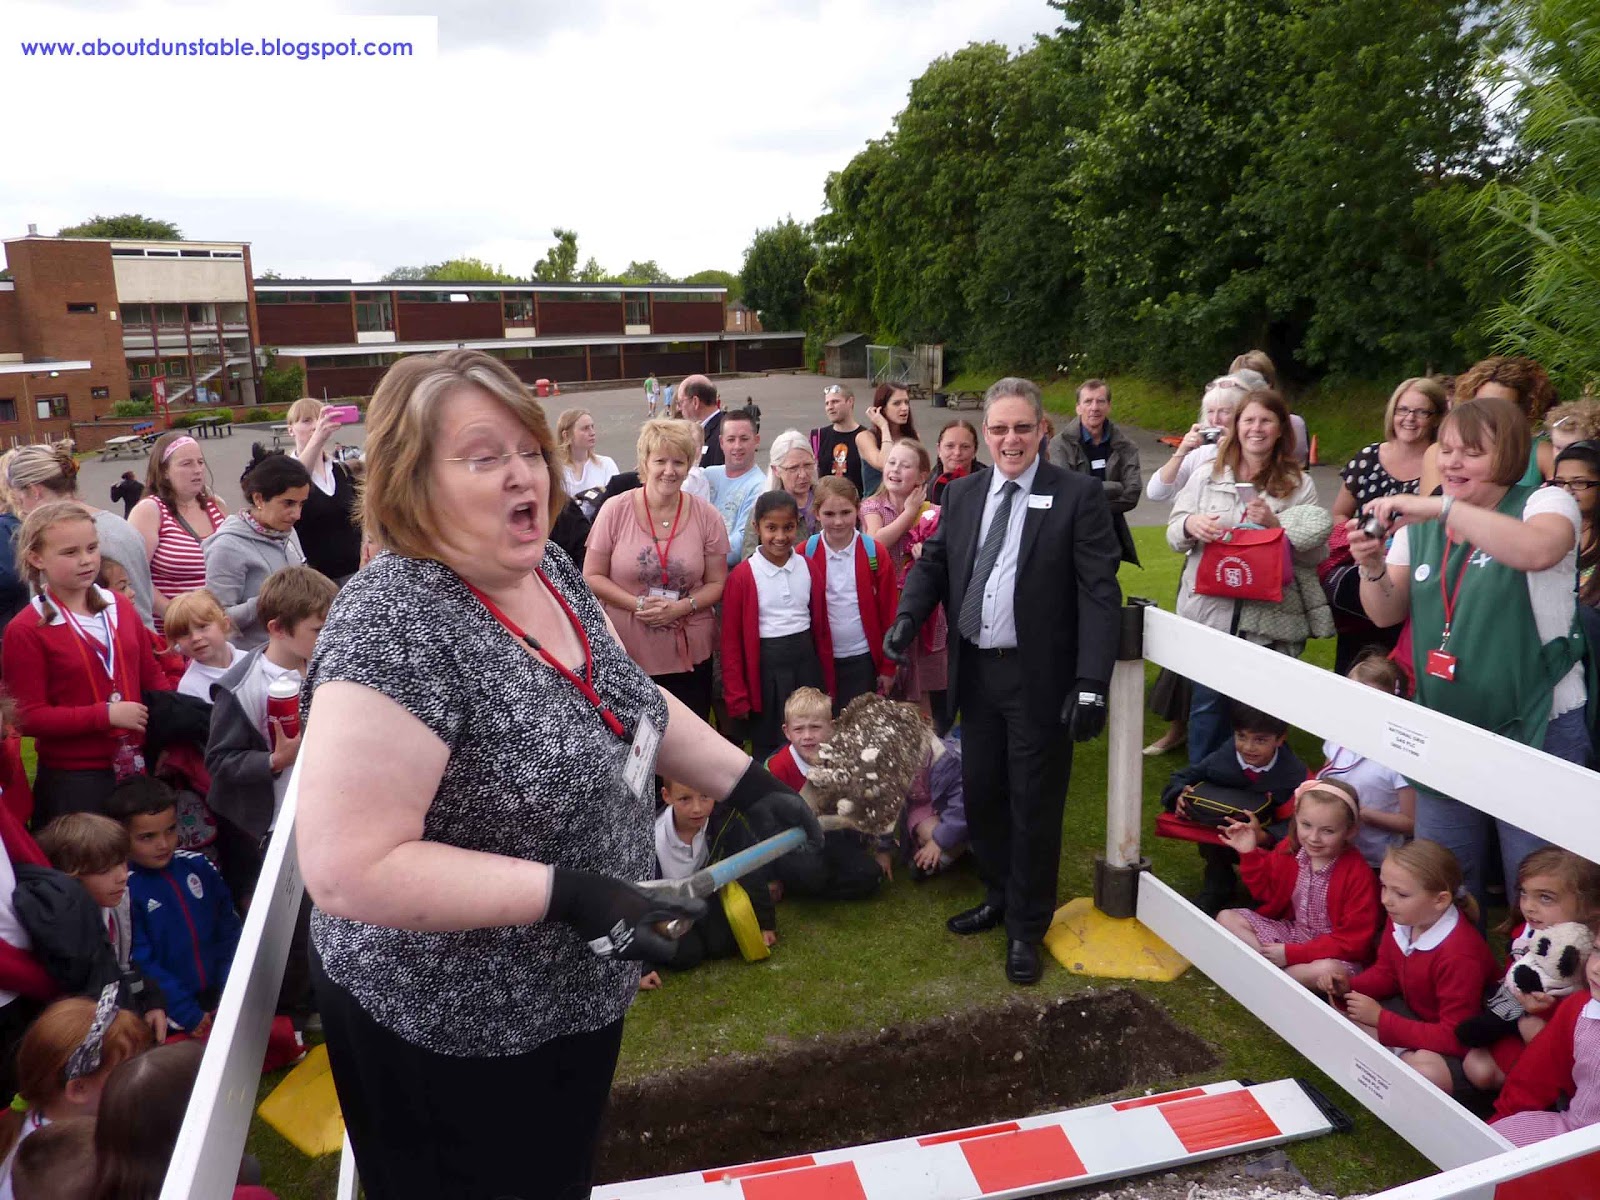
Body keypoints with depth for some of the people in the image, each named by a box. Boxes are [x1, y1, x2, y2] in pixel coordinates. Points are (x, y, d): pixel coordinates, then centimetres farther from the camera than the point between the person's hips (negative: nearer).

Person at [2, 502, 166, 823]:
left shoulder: (121, 607, 6)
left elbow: (152, 677, 14)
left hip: (137, 769, 5)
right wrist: (106, 715, -19)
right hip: (72, 781, -5)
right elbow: (28, 716, -12)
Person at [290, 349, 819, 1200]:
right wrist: (566, 895, -32)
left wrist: (751, 785, -2)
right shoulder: (393, 626, -29)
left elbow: (629, 702, 9)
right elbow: (348, 868, -30)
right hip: (450, 1031, -7)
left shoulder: (547, 569, -4)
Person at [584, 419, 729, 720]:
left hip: (690, 656, 1)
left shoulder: (706, 517, 0)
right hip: (626, 655, -1)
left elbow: (717, 583, 4)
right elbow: (592, 576, -1)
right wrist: (637, 604, -15)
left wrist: (683, 607, -14)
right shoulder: (615, 510, -4)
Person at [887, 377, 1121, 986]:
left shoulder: (1079, 496, -8)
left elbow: (1099, 593, -12)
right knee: (980, 794, 17)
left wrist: (1091, 683, -18)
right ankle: (999, 897, 39)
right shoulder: (961, 494, 7)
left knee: (1034, 804, 7)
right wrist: (908, 616, -12)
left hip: (1040, 678, -5)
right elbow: (933, 561, 9)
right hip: (976, 673, 5)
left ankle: (1026, 928, 25)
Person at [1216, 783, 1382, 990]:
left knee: (1329, 972, -39)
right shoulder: (1289, 849, -9)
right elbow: (1267, 893, 9)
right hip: (1293, 932, 5)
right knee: (1226, 918, -7)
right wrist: (1250, 854, -7)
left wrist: (1292, 954, -23)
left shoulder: (1358, 875, -24)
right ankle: (1275, 966, -20)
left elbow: (1353, 941, -22)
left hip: (1334, 953, -5)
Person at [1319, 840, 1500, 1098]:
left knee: (1426, 1072, -37)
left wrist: (1380, 1019, -27)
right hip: (1415, 1013, 7)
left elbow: (1454, 1037, -29)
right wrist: (1349, 987, -15)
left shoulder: (1459, 955, -33)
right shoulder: (1400, 919, -12)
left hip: (1459, 1048, -7)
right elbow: (1386, 973, 6)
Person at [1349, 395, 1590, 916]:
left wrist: (1441, 507, -34)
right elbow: (1386, 614, 4)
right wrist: (1372, 567, -15)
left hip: (1535, 729, -5)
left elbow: (1537, 551, -32)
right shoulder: (1421, 523, 5)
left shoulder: (1545, 502, -8)